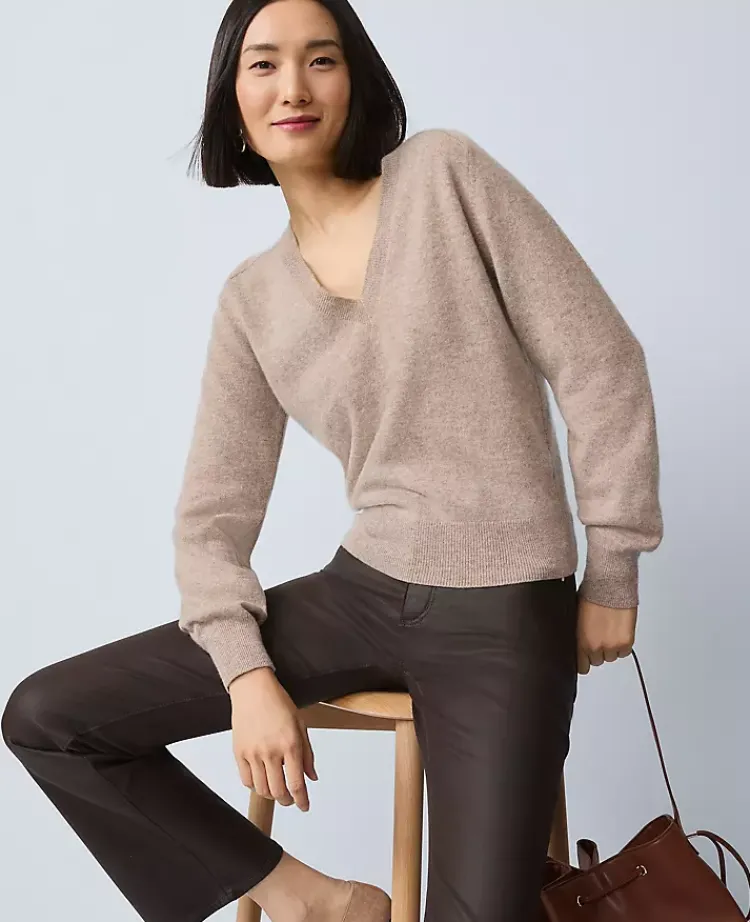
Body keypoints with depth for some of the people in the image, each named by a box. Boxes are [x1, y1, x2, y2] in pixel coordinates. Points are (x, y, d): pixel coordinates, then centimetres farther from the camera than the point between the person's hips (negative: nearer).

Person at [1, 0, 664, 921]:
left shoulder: (446, 173, -5)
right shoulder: (251, 299, 6)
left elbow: (600, 362, -5)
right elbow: (214, 513, 5)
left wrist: (613, 572, -4)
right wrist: (248, 673, -11)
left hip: (504, 611, -4)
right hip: (362, 593, 4)